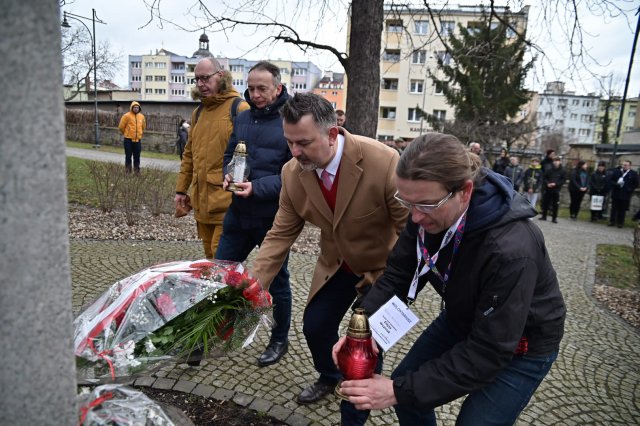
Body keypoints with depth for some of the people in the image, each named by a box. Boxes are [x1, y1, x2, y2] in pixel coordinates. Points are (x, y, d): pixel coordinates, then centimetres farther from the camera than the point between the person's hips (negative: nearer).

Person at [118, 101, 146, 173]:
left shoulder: (141, 116, 8)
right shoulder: (127, 116, -7)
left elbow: (143, 127, 23)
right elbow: (121, 127, -2)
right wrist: (126, 134, 10)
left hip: (138, 140, 4)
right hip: (128, 139, -4)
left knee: (137, 156, 8)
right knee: (128, 156, 3)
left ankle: (137, 171, 16)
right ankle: (128, 171, 10)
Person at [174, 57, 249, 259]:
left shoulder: (239, 109, -7)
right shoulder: (197, 113, 17)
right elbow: (189, 154, 21)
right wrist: (181, 189, 17)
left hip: (227, 202, -7)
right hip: (201, 201, 7)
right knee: (210, 256, 16)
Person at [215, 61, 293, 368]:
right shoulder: (243, 118, 7)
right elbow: (229, 155, 16)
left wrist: (257, 188, -25)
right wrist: (228, 174, -5)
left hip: (274, 218, -5)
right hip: (238, 214, 5)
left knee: (276, 282, 13)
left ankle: (279, 340, 35)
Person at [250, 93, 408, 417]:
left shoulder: (384, 162, -32)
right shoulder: (292, 173, -16)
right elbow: (280, 234, -9)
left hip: (384, 267, -4)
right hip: (335, 265, 5)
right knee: (314, 326, 12)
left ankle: (353, 414, 31)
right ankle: (330, 375, 48)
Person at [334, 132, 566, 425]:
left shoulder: (511, 250, -39)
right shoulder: (428, 215, -20)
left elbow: (487, 352, -33)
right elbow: (398, 275, -11)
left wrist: (402, 390, -34)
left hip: (521, 345, -5)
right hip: (464, 318, 6)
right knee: (404, 387, 11)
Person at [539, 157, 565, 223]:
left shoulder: (562, 171, -2)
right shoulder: (549, 170, 0)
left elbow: (563, 180, -2)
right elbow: (544, 178, 5)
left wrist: (555, 184, -16)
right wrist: (547, 183, -11)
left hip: (556, 190, -1)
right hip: (548, 189, 2)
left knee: (555, 204, 1)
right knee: (545, 203, 8)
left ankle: (554, 218, 9)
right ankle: (544, 216, 21)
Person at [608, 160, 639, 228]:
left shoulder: (633, 174, 0)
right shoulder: (616, 171, 6)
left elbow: (636, 184, 2)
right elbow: (611, 180, 8)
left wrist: (630, 190, -8)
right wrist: (615, 184, -10)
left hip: (625, 195, -2)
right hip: (615, 194, 2)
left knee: (622, 210, 4)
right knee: (614, 208, 8)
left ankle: (620, 223, 11)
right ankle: (612, 221, 15)